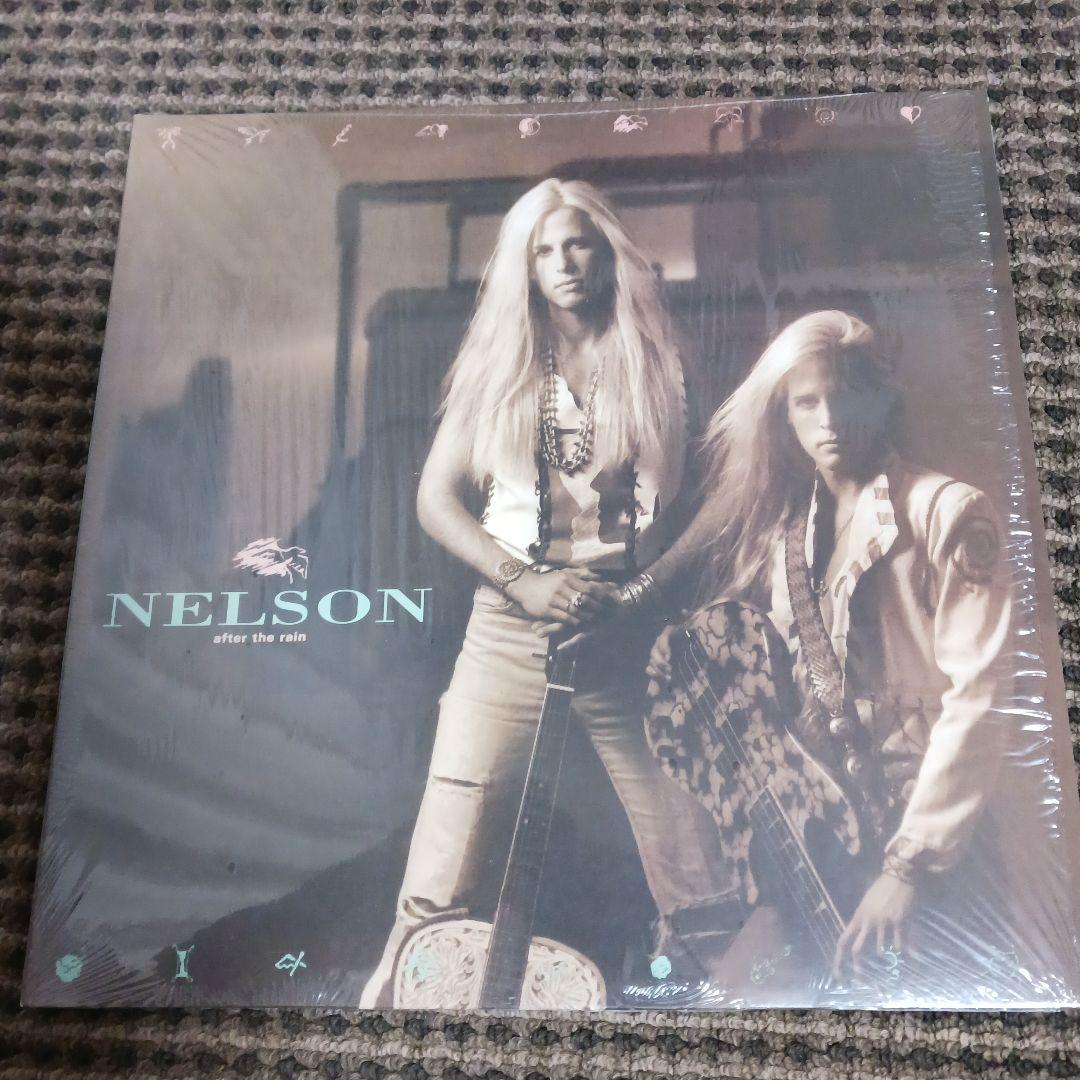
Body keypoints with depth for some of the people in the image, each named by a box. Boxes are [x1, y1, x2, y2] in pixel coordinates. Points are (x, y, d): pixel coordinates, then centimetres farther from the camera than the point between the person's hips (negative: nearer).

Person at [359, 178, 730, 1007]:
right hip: (512, 633, 0)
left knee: (689, 862, 2)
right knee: (446, 857, -2)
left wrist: (648, 583, -10)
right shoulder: (500, 364, 9)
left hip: (632, 637, 1)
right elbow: (436, 496, 4)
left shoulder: (658, 365, 9)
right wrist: (523, 581, -9)